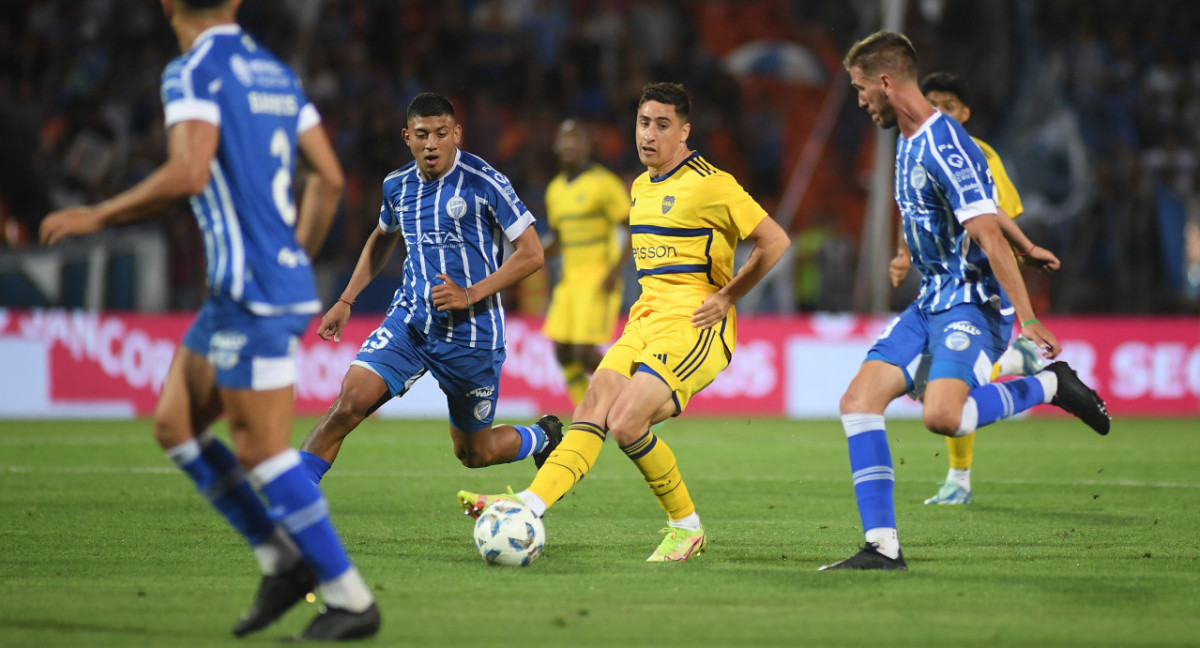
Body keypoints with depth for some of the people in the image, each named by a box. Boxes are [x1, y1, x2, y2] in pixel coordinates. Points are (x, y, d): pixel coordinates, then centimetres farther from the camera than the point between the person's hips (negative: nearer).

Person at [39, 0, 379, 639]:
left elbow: (188, 173, -24)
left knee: (260, 451, -5)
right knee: (175, 425, 13)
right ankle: (283, 563, 12)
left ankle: (351, 601, -2)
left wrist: (97, 216, -12)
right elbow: (328, 179, 18)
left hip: (252, 295, -9)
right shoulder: (273, 71, 16)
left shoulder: (192, 72, -10)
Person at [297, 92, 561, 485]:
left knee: (474, 453, 9)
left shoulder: (484, 183, -12)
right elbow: (381, 241, 25)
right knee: (349, 401, -19)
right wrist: (346, 301, 17)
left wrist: (471, 295, -19)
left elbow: (531, 253, -10)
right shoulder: (397, 186, 4)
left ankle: (542, 437, 41)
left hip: (471, 331, -4)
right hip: (410, 320, 4)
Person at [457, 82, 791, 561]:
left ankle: (686, 526, -3)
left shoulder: (711, 185, -9)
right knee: (595, 406, -14)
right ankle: (531, 504, -30)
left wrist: (725, 298, -6)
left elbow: (774, 241, -8)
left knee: (627, 422, -21)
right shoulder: (640, 187, 17)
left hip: (693, 325, -8)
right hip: (646, 321, 8)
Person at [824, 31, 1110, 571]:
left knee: (942, 417, -29)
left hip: (971, 303, -10)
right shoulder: (908, 142, 13)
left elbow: (988, 236, -23)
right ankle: (882, 547, -2)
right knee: (858, 400, -3)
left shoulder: (944, 146, -18)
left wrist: (1027, 320, -26)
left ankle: (1049, 385, -4)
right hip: (932, 301, 10)